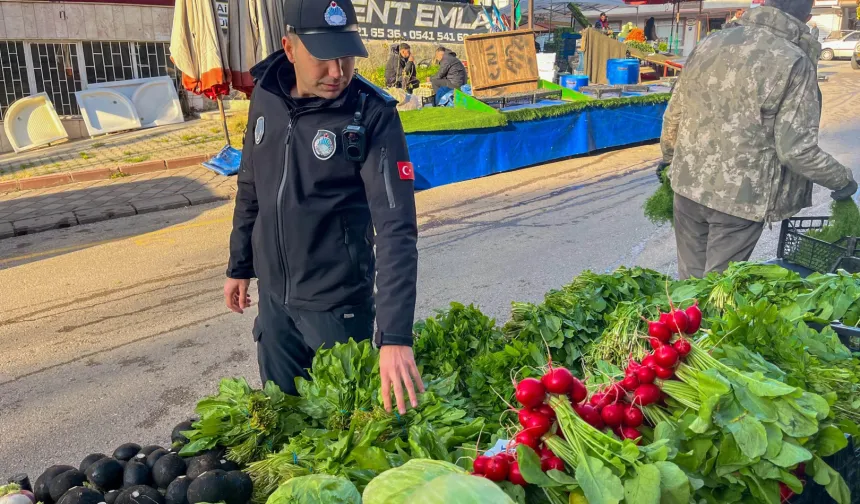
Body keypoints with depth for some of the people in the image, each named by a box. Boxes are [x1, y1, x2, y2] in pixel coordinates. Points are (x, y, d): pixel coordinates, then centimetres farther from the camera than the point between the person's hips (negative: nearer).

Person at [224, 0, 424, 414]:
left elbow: (396, 228, -25)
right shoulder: (266, 95, -3)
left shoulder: (373, 115, -19)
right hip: (273, 294, 5)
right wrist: (239, 266, 15)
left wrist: (395, 335, -32)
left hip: (338, 302, -4)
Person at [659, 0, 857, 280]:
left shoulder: (709, 44, 3)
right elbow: (796, 149, -15)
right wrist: (842, 180, 2)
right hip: (740, 195, -5)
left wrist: (669, 156, 27)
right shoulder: (794, 63, -13)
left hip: (688, 182, 5)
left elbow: (674, 115, 9)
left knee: (689, 280, 20)